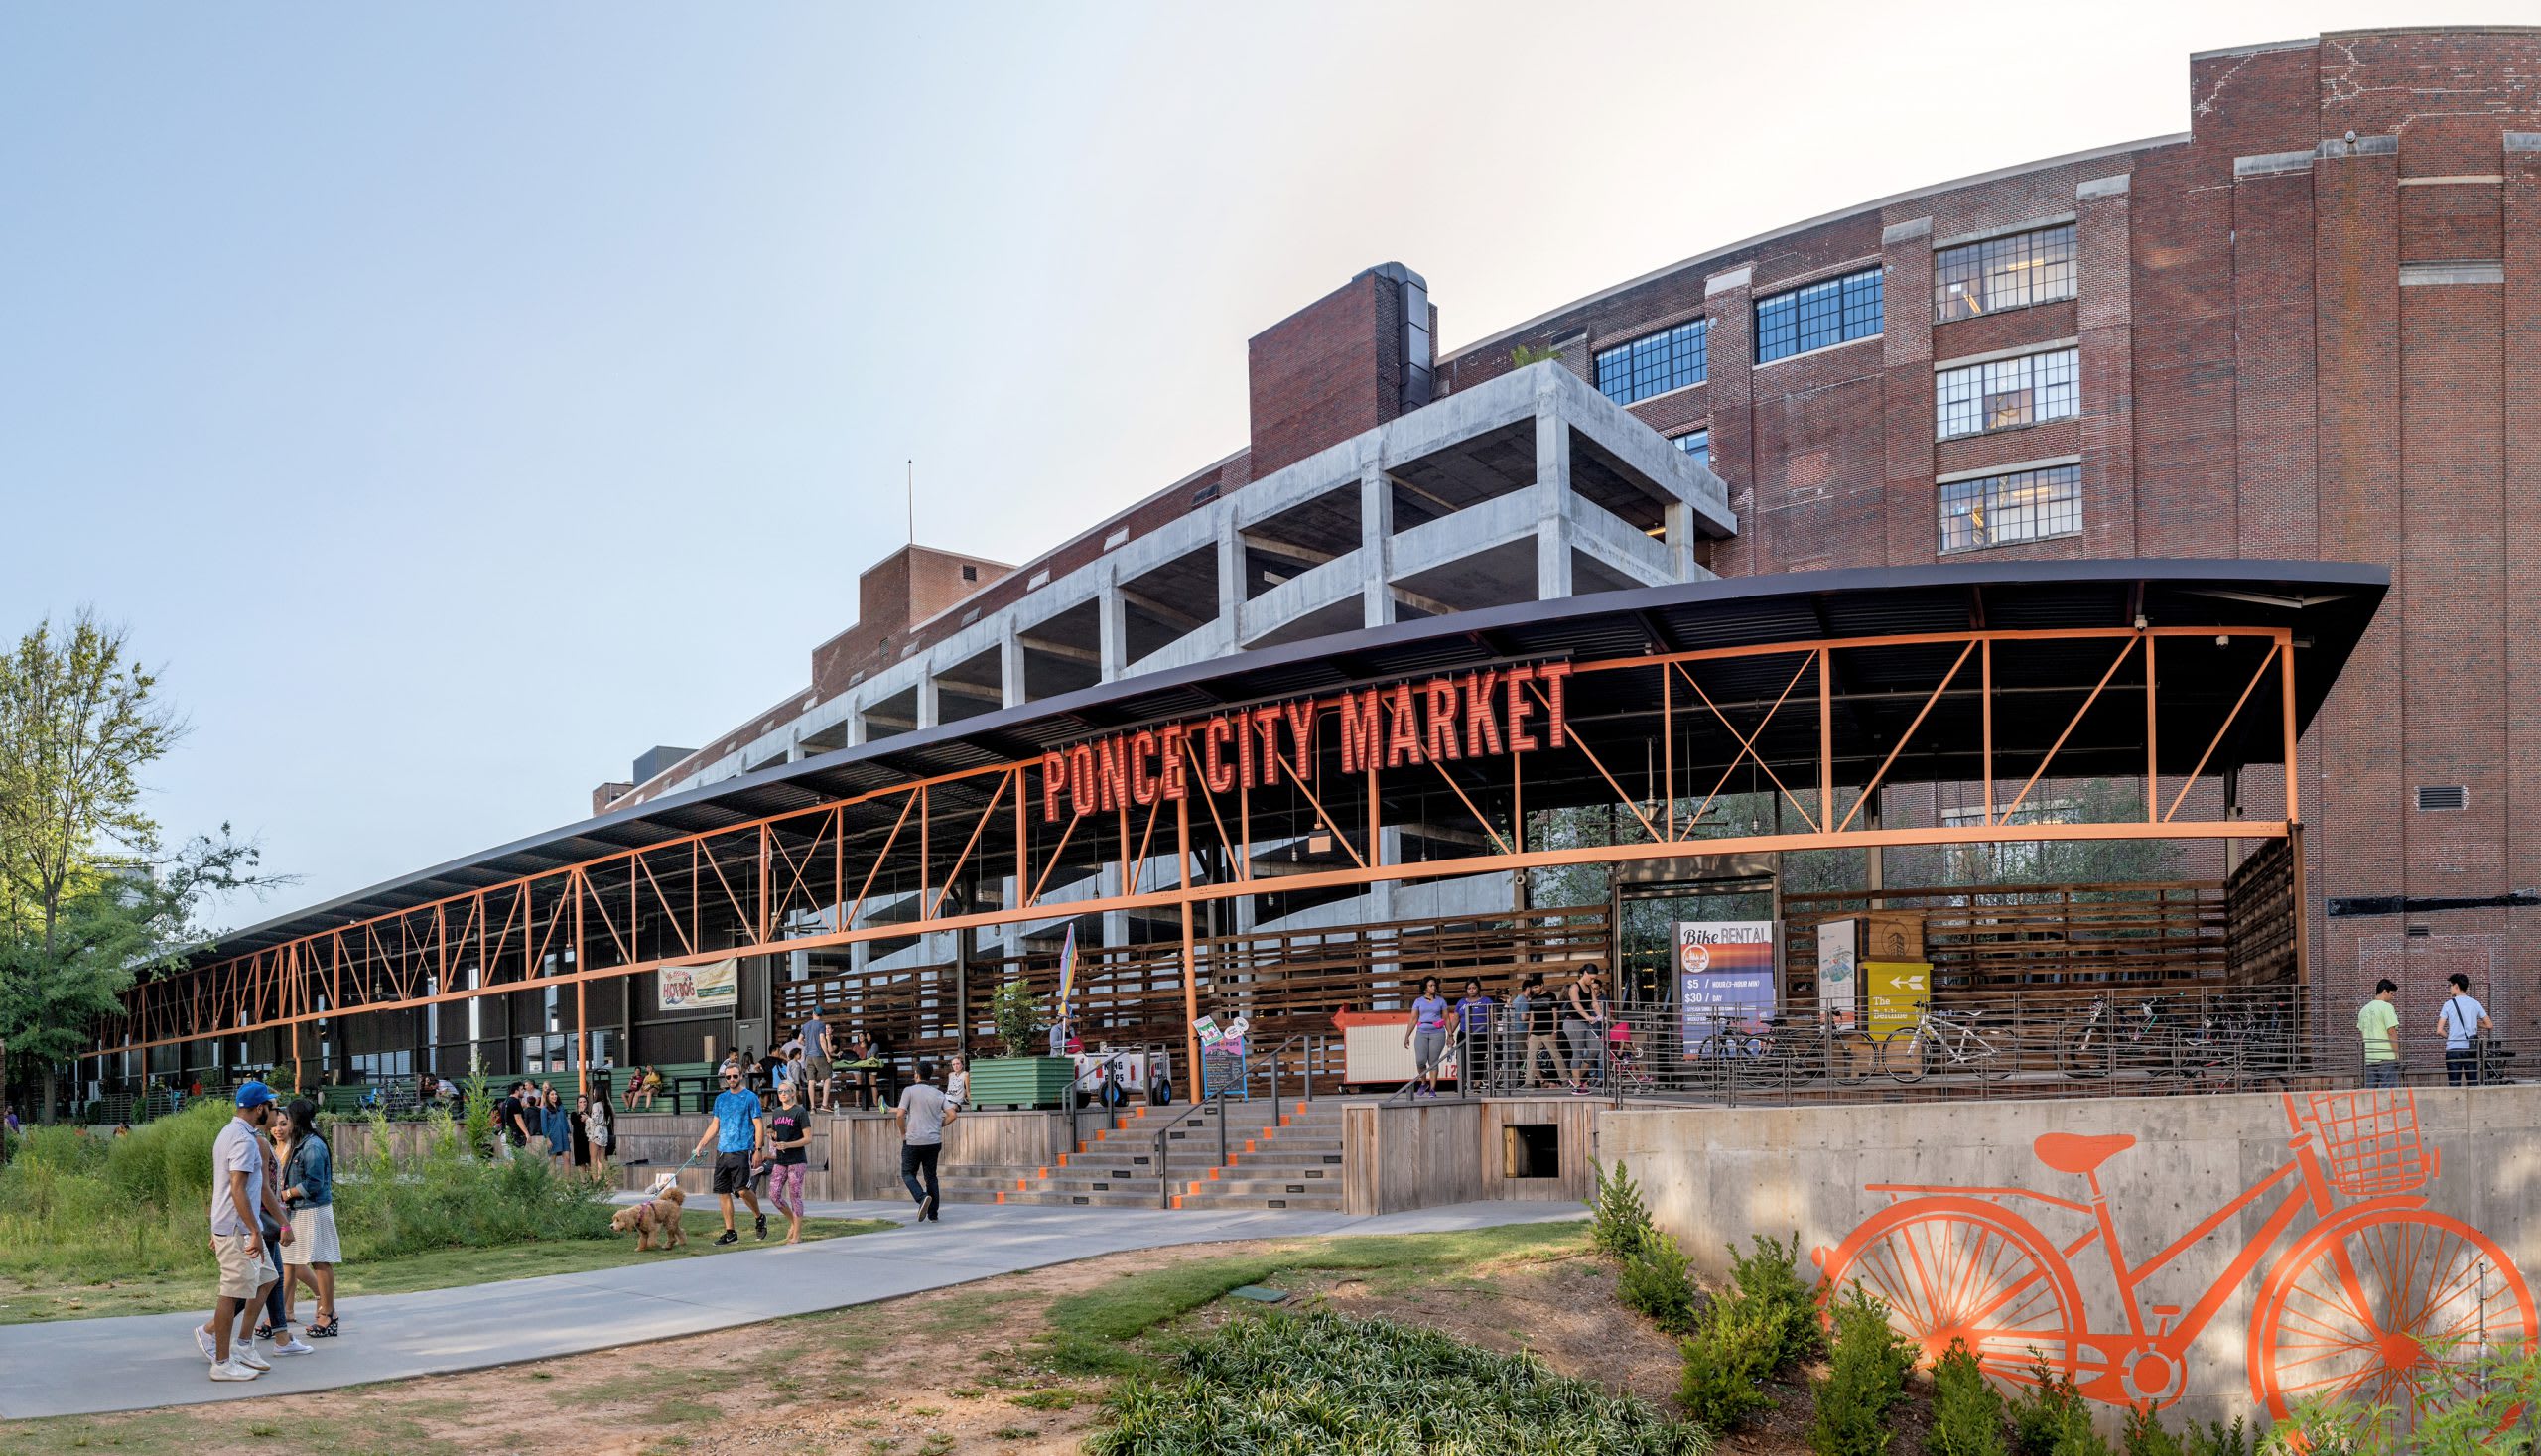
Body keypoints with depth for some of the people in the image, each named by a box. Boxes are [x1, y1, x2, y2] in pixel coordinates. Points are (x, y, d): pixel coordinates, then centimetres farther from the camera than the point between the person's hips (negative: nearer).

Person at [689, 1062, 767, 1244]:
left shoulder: (750, 1097, -2)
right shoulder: (721, 1098, 14)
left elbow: (759, 1125, -5)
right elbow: (715, 1125, 20)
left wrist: (759, 1150, -12)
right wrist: (700, 1145, 13)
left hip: (742, 1151, -6)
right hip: (722, 1152, 6)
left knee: (742, 1190, -14)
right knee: (723, 1193, 5)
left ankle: (760, 1218, 12)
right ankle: (730, 1233, 12)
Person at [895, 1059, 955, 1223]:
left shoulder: (910, 1091, -4)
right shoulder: (938, 1094, 7)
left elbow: (900, 1114, -13)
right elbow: (952, 1114, -2)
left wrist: (903, 1133, 2)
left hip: (913, 1141, -4)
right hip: (933, 1141, 4)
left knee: (908, 1174, 10)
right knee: (931, 1176, 13)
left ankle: (922, 1197, -16)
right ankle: (933, 1214, 9)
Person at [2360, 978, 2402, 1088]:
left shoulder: (2364, 1010, 16)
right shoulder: (2386, 1007, -7)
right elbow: (2391, 1032, -12)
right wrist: (2397, 1054, -8)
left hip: (2368, 1059, 7)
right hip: (2386, 1058, -7)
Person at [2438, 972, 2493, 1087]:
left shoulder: (2449, 1004, -3)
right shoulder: (2475, 1004, 5)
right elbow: (2490, 1026, 7)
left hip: (2453, 1049, -3)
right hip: (2471, 1050, 3)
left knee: (2454, 1086, -1)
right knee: (2473, 1084, 5)